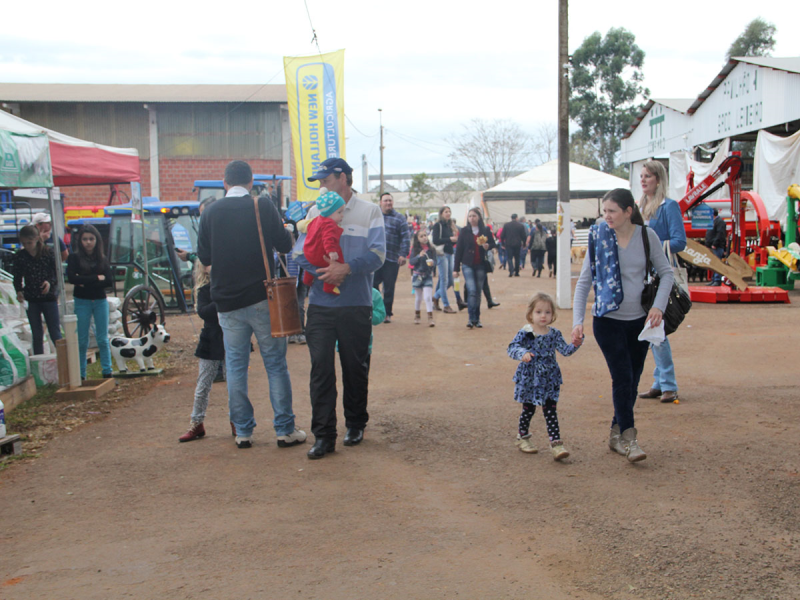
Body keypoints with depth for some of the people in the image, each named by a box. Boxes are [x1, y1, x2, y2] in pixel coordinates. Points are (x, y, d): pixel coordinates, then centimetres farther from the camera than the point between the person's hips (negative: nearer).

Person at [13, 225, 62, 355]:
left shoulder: (48, 253, -6)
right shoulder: (19, 256, 0)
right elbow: (17, 278, 6)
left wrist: (50, 282, -21)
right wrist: (19, 291, -12)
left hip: (49, 297, -2)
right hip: (31, 300, 2)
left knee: (55, 332, 1)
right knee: (37, 334, 8)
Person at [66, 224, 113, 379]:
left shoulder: (102, 259, 5)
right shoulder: (74, 258, -1)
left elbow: (109, 282, -6)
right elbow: (71, 278, -16)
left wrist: (86, 282, -15)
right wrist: (97, 278, -15)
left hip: (100, 301, 2)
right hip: (82, 302, -2)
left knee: (102, 339, 6)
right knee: (82, 340, 3)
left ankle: (107, 372, 11)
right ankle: (81, 375, 10)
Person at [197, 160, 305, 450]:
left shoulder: (211, 212, 2)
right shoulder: (263, 207, -5)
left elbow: (204, 257, 7)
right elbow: (284, 245, -2)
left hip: (227, 302, 2)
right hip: (261, 298, -2)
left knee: (236, 367, 10)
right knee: (276, 365, 5)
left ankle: (242, 431, 14)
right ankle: (285, 430, 8)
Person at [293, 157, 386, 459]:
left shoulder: (369, 211, 2)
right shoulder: (315, 212, 11)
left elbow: (377, 254, -8)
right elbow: (300, 251, 2)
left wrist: (346, 268, -23)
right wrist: (325, 272, -15)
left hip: (356, 305, -2)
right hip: (320, 305, 2)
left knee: (356, 368, 9)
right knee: (321, 369, -3)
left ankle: (355, 424, 28)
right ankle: (324, 435, 3)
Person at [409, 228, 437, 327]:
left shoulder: (431, 249, -2)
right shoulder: (415, 249, -3)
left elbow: (434, 261, -1)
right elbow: (411, 262, -10)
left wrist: (432, 263, -24)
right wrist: (419, 256, -25)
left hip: (428, 276, -1)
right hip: (417, 275, 1)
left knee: (428, 297, -11)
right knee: (418, 297, 14)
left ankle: (430, 318, -9)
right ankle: (417, 316, 33)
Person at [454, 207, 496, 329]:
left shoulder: (486, 231, 4)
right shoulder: (464, 231, 1)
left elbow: (493, 244, 15)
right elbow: (459, 249, 2)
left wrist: (487, 246, -11)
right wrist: (456, 268, -1)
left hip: (481, 265, 2)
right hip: (468, 265, -2)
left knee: (478, 292, 6)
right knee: (472, 291, -14)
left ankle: (477, 319, 16)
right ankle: (471, 318, -10)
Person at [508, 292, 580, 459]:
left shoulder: (554, 334, 2)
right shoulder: (525, 333, -10)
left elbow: (565, 350, -2)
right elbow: (512, 347, -19)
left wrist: (576, 345, -21)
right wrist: (522, 353, -40)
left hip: (549, 381, 2)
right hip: (529, 379, -2)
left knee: (551, 411, 0)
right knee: (528, 409, 11)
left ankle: (556, 443, -1)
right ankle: (523, 437, 32)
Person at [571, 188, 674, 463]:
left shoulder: (646, 235, -4)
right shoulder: (598, 237, -6)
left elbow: (666, 272, 5)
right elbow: (584, 281, -3)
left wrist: (658, 306, -10)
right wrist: (578, 321, -11)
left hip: (639, 319, 3)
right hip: (608, 319, -2)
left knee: (632, 380, 8)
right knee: (622, 377, -11)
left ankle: (616, 433, 23)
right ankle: (628, 438, -5)